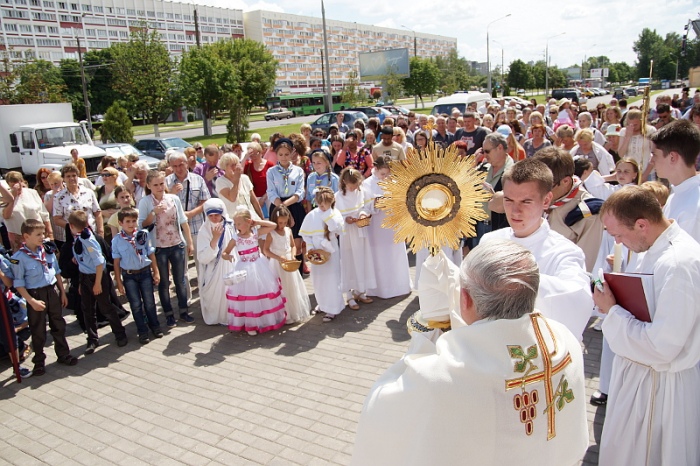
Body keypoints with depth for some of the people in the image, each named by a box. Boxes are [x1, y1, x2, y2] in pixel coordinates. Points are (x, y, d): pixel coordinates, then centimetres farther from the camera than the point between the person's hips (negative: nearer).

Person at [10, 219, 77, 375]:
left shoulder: (48, 250, -1)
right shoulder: (19, 258, -15)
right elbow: (18, 283, -12)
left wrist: (62, 292, 10)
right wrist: (32, 301, -17)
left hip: (52, 292, 4)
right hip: (35, 295, -4)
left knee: (59, 325, 15)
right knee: (38, 330, 8)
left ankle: (63, 354, 31)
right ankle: (39, 361, 24)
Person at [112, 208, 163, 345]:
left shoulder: (143, 235, -4)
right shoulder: (117, 240, -6)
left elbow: (151, 254, 2)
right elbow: (116, 262, -2)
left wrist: (156, 272, 3)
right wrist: (119, 281, -2)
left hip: (145, 272, 1)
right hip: (129, 275, -1)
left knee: (149, 302, 10)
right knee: (135, 304, 7)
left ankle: (154, 326, 29)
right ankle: (142, 331, 20)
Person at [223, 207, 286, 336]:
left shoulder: (256, 233, -6)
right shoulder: (235, 239, -7)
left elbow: (273, 225, -7)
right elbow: (225, 252, 1)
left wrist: (256, 222, -9)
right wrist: (226, 256, -22)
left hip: (258, 268, 1)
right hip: (244, 270, -1)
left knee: (263, 292, 10)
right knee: (246, 296, 4)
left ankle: (266, 320, 28)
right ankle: (250, 324, 17)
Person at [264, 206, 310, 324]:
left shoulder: (288, 231, 1)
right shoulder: (271, 233, -13)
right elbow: (266, 250, -12)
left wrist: (293, 255, -9)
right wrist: (278, 258, -22)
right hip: (277, 263, -5)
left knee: (292, 287, 14)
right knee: (280, 290, 0)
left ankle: (295, 312, 29)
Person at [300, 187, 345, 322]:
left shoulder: (335, 213, -8)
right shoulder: (312, 215, -2)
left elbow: (337, 228, -25)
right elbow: (305, 234, 4)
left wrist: (328, 212, -21)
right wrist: (310, 247, -8)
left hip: (330, 251, -3)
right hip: (316, 251, 3)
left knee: (331, 279, -1)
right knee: (317, 279, 14)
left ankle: (332, 309, 12)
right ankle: (322, 304, 35)